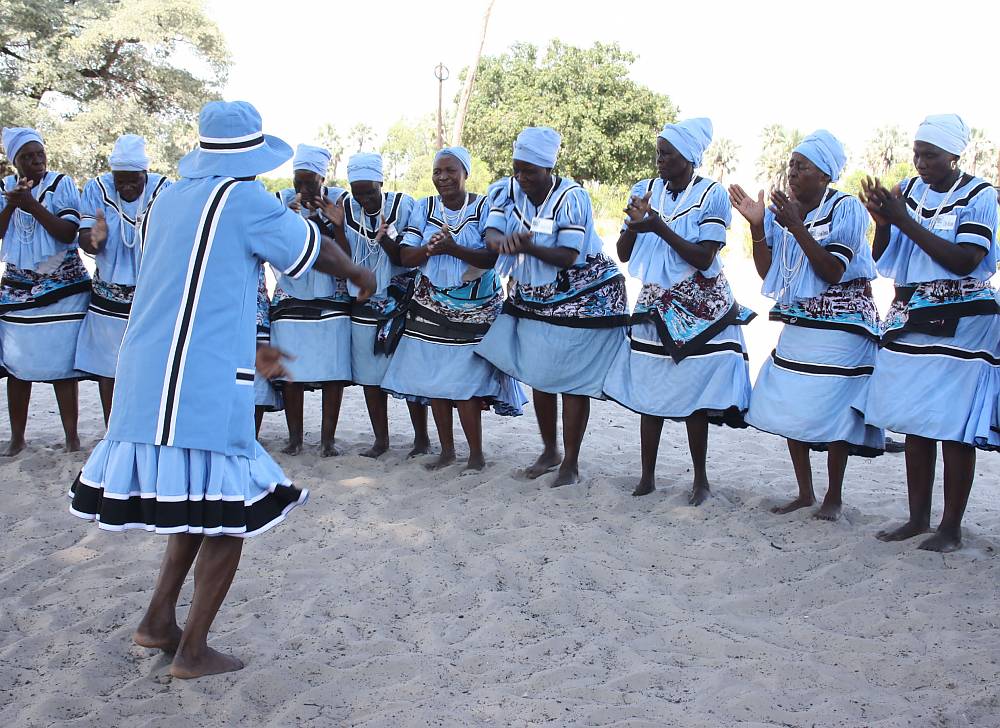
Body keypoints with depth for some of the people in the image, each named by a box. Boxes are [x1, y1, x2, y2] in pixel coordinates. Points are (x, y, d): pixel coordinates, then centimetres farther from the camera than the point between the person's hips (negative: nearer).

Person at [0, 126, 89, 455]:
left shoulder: (62, 184, -3)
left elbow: (68, 233, -12)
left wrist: (32, 205, -20)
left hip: (61, 288, -3)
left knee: (61, 363, -4)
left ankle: (72, 437, 4)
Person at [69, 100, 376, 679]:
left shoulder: (169, 200, 16)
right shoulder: (245, 199, -7)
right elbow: (316, 250, 3)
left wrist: (245, 352, 31)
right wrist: (360, 276, 25)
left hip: (147, 375, 8)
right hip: (205, 383, -8)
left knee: (198, 499, 22)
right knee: (228, 511, 4)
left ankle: (159, 620, 23)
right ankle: (193, 651, 10)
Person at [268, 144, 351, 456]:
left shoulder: (339, 200, 1)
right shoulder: (284, 200, 3)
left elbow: (347, 251, -8)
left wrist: (323, 218, -19)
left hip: (332, 299, -1)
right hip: (291, 298, 1)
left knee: (333, 371, -2)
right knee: (291, 371, -1)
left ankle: (328, 437, 8)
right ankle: (295, 437, 11)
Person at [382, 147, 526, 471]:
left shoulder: (484, 207, -4)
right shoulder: (423, 208, 5)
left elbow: (493, 257, -15)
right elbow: (405, 256, 0)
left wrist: (453, 248, -29)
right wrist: (430, 249, -21)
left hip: (475, 308, -4)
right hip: (432, 306, 4)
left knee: (466, 383, -9)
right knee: (434, 380, 4)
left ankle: (476, 454, 6)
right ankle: (446, 450, 19)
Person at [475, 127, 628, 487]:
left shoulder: (572, 198, -20)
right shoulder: (508, 190, -5)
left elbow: (568, 257, -24)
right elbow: (490, 232, -17)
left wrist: (529, 247, -40)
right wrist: (502, 242, -41)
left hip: (579, 296, -5)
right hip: (533, 297, 6)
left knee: (573, 381, -3)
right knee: (539, 377, 11)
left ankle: (571, 463, 8)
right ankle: (549, 451, 29)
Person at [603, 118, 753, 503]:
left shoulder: (712, 194, -8)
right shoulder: (645, 190, 3)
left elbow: (704, 258, -15)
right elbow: (623, 254, 3)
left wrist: (660, 227, -22)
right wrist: (635, 224, -17)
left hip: (699, 311, -3)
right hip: (654, 305, 4)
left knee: (695, 398, -1)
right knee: (650, 394, 4)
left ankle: (701, 479, 14)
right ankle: (647, 477, 15)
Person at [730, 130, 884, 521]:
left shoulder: (847, 208, -10)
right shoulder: (783, 209, 5)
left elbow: (833, 272, -19)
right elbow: (767, 273, 4)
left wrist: (797, 227, -25)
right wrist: (757, 227, -8)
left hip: (840, 324, -6)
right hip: (796, 323, 6)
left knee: (833, 413, -4)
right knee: (789, 408, 6)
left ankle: (834, 497, 13)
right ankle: (804, 493, 20)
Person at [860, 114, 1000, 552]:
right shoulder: (907, 191, 7)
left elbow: (964, 261, -18)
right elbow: (883, 261, 8)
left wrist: (905, 221, -19)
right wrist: (883, 223, -11)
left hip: (961, 326, -5)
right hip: (910, 322, 5)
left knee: (954, 429, -2)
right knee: (915, 425, 9)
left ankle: (951, 527, 9)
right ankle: (918, 518, 20)